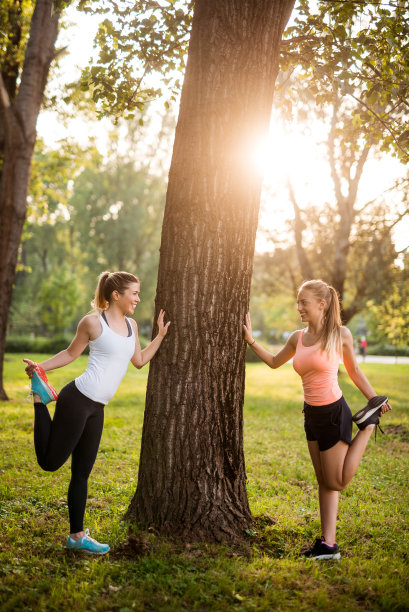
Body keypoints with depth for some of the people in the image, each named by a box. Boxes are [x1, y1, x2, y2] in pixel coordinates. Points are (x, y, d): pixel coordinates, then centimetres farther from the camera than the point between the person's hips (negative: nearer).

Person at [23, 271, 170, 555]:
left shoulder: (131, 325, 14)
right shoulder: (93, 322, -8)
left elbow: (139, 360, 20)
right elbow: (71, 353, 2)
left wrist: (161, 335, 17)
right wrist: (40, 366, -7)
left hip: (97, 408, 7)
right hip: (77, 400, -7)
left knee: (82, 473, 12)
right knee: (50, 461, -2)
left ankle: (77, 536, 20)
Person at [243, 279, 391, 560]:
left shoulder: (340, 334, -11)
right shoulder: (298, 337, 3)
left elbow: (354, 371, 2)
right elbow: (274, 362, 18)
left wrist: (375, 398, 0)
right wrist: (251, 340, 11)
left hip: (334, 413, -6)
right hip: (312, 414, 6)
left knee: (337, 482, 5)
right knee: (324, 481, 9)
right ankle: (328, 544, 15)